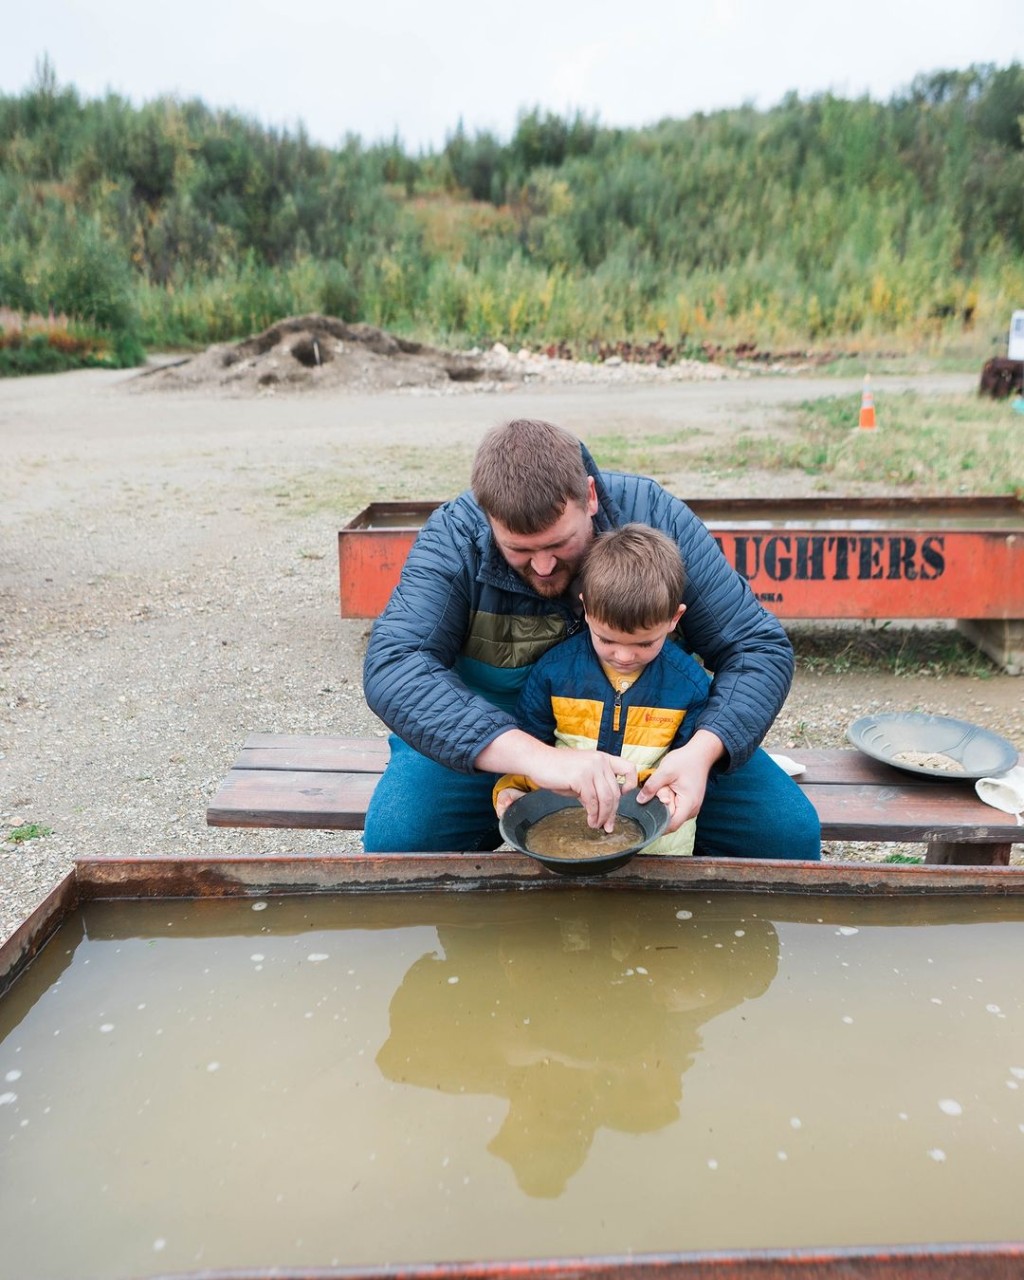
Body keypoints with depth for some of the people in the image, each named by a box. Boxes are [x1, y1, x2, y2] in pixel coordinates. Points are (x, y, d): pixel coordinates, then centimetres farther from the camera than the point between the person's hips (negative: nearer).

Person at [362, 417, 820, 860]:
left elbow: (759, 647, -16)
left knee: (790, 830, -13)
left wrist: (702, 751, -36)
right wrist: (536, 757, -50)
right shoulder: (452, 539, -23)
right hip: (493, 740, -1)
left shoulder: (654, 515, -19)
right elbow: (391, 666, -37)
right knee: (394, 839, -26)